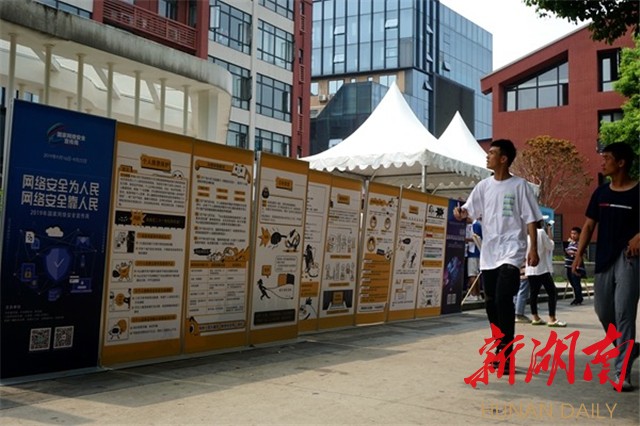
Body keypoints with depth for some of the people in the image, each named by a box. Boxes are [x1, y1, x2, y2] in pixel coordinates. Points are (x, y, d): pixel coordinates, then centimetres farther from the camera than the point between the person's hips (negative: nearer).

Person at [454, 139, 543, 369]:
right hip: (488, 253, 6)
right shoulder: (484, 186, 9)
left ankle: (506, 354, -10)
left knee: (503, 299, -18)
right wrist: (460, 212, -16)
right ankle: (502, 350, 24)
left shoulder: (519, 185, -3)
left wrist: (533, 249, -9)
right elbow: (469, 211, 8)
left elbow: (530, 219, -3)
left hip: (511, 251, -5)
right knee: (491, 303, 9)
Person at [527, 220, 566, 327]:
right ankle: (552, 319, -10)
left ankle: (535, 318, 13)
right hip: (542, 268, -7)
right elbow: (550, 246, -5)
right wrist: (550, 233, 2)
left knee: (534, 293, 10)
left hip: (530, 269, 7)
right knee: (552, 293, -4)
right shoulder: (541, 232, -10)